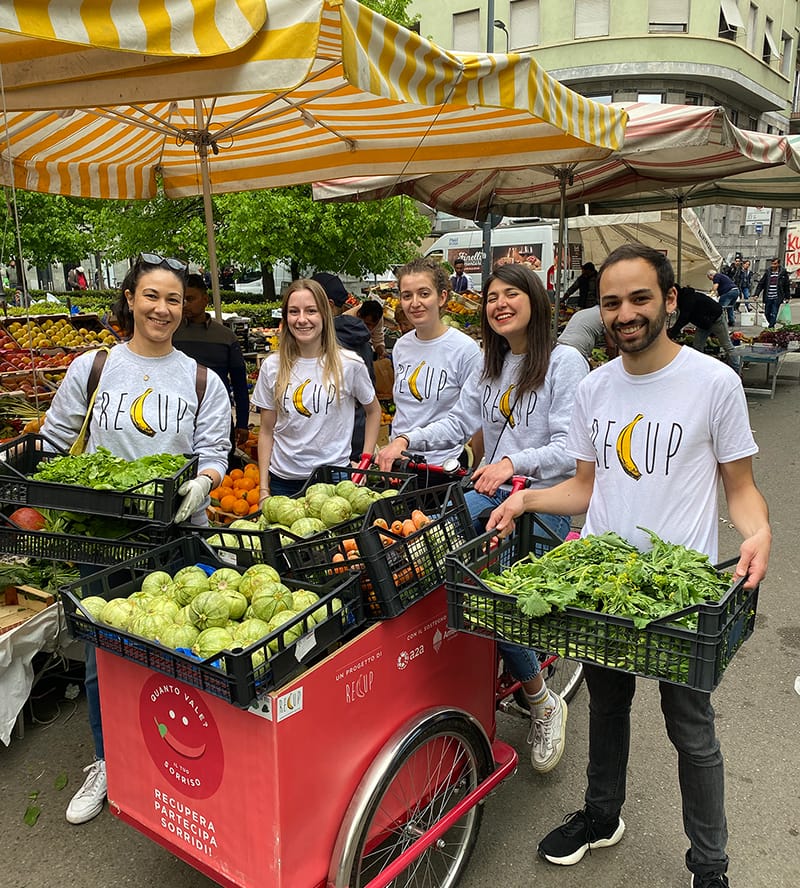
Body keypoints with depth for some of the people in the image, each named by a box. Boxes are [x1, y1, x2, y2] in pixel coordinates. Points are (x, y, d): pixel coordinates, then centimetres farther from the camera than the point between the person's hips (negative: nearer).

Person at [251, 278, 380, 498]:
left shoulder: (349, 364, -7)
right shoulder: (272, 367, -1)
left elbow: (373, 411, 9)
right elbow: (266, 432, 4)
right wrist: (264, 488, 2)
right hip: (283, 480, 2)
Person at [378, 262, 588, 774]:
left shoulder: (566, 362, -6)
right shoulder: (491, 366, 16)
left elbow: (571, 449, -14)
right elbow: (460, 422, 13)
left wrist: (514, 462, -30)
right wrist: (407, 440, -4)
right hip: (490, 489, 6)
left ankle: (544, 704, 5)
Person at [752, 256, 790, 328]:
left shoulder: (783, 273, 0)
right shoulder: (767, 272, 4)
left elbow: (786, 286, 5)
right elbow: (761, 284, 5)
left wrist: (787, 297, 5)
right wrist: (756, 294, -4)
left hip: (777, 298, -2)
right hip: (768, 298, 2)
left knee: (774, 314, -5)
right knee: (767, 313, 10)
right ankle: (771, 324, 31)